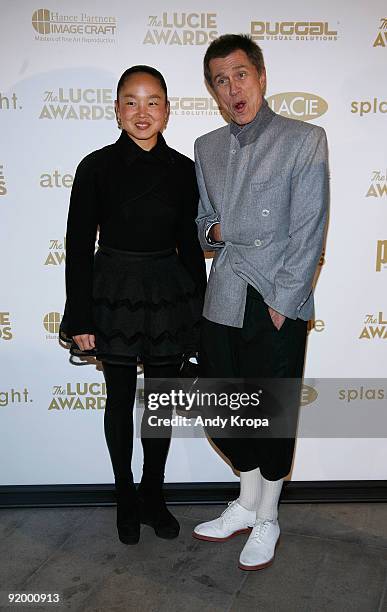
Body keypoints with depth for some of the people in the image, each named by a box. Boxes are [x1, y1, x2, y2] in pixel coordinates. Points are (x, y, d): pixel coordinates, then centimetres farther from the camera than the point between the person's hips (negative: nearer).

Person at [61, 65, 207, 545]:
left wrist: (199, 311, 5)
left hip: (169, 296, 2)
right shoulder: (96, 167, -6)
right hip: (114, 295, -2)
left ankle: (153, 496, 32)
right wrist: (80, 319, -8)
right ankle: (126, 500, 31)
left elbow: (190, 245, 6)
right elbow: (78, 246, -5)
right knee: (121, 401, 11)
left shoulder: (182, 169, 1)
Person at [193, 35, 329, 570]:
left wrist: (281, 303, -12)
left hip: (278, 305, -5)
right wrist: (212, 231, -1)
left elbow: (308, 233, -9)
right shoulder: (207, 148, 13)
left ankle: (266, 520, 30)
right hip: (222, 301, 6)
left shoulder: (304, 140, -3)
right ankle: (246, 506, 37)